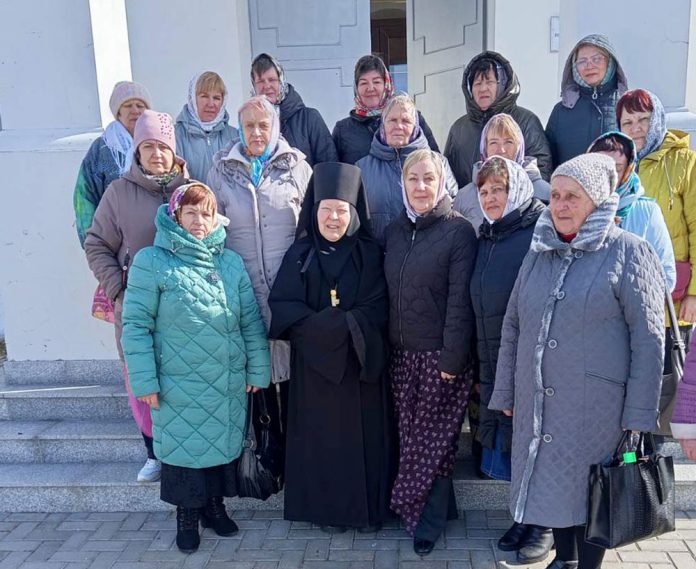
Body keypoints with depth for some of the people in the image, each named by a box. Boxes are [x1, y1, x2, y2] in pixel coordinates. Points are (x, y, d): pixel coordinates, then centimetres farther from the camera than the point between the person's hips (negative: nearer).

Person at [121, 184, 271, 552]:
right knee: (184, 448, 9)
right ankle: (187, 515, 30)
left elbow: (251, 321, 6)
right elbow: (136, 324, -9)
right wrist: (144, 380, -11)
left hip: (229, 384, 4)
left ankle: (215, 506, 36)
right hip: (179, 385, -3)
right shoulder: (151, 261, -8)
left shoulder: (231, 262, 4)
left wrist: (257, 369, 5)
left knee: (224, 445, 15)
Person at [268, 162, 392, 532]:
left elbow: (375, 309, -7)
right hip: (314, 362, 0)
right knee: (322, 434, 6)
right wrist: (340, 323, -17)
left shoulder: (369, 254, 1)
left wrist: (321, 323, -16)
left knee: (363, 433, 6)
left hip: (361, 361, 0)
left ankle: (369, 508, 21)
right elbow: (283, 306, -8)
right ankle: (328, 509, 21)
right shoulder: (300, 255, 1)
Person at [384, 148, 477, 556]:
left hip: (441, 354, -5)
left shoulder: (459, 231, -9)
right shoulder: (395, 230, 9)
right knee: (411, 434, 11)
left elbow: (460, 299, -13)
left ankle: (428, 520, 19)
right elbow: (390, 291, 11)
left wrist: (452, 357, -16)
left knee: (434, 437, 4)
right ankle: (438, 508, 28)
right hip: (403, 353, 5)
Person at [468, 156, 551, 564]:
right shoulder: (488, 238, 12)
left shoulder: (543, 233, -12)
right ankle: (525, 515, 30)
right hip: (495, 364, 7)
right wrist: (483, 365, 16)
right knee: (508, 442, 14)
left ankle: (545, 525, 21)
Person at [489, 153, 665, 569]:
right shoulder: (540, 252, 10)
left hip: (597, 405, -5)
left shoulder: (629, 252, -6)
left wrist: (640, 415, -11)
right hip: (538, 401, 5)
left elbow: (648, 338, -9)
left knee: (590, 489, 5)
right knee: (551, 480, 16)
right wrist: (505, 392, 12)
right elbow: (512, 326, 14)